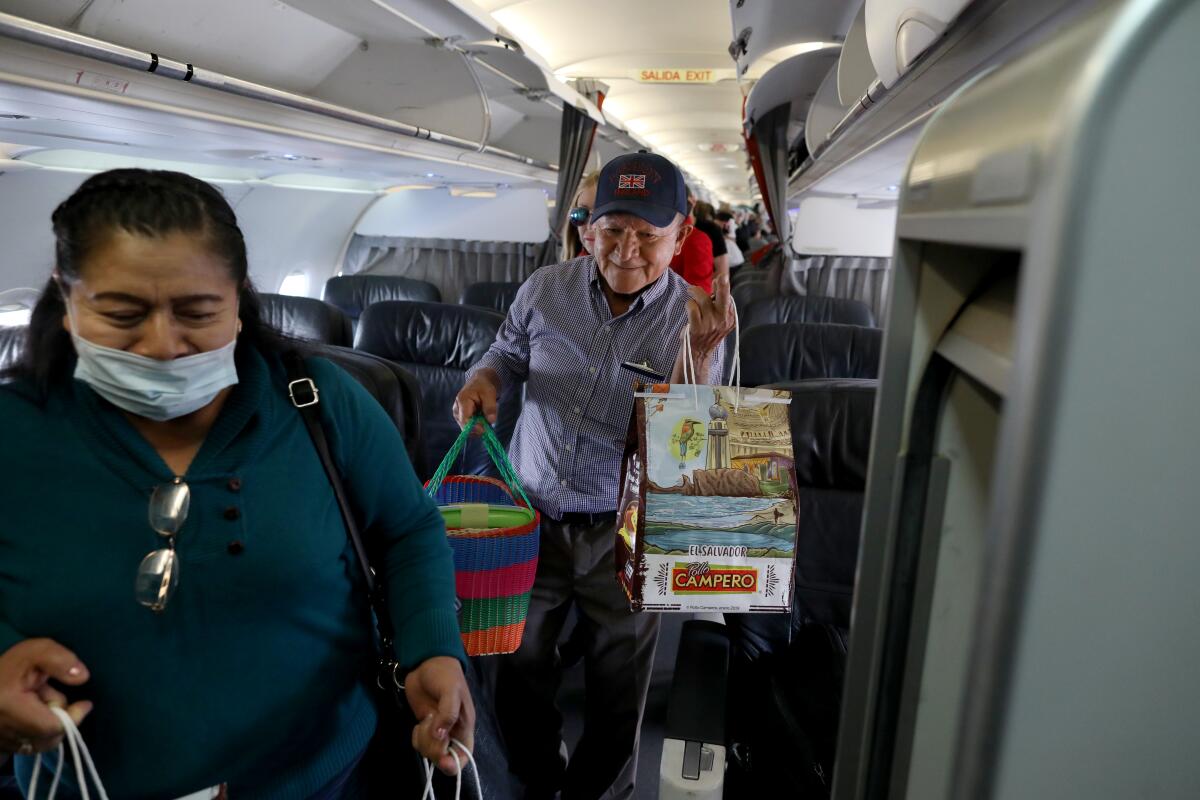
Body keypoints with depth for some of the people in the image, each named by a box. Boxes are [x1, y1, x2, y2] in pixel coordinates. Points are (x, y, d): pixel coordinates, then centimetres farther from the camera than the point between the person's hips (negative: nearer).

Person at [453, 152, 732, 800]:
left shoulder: (693, 319, -11)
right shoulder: (546, 290, -6)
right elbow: (509, 355, 12)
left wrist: (697, 358, -29)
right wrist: (483, 379, -11)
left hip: (622, 531, -1)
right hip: (533, 514, 2)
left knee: (617, 694, 17)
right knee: (519, 667, 20)